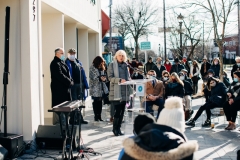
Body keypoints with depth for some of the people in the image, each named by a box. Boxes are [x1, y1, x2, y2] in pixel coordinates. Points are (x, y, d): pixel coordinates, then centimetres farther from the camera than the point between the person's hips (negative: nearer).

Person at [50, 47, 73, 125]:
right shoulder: (55, 63, -11)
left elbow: (67, 74, 23)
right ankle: (57, 124, -4)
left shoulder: (62, 62, 19)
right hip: (59, 89, -10)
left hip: (65, 88, 10)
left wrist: (71, 81, 5)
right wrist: (69, 82, -14)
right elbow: (60, 75, -19)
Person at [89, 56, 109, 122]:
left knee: (100, 102, 7)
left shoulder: (101, 68, 11)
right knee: (96, 102, 0)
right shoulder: (92, 68, -7)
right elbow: (92, 77, -12)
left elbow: (104, 75, 14)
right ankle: (96, 116, 9)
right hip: (95, 88, -5)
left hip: (102, 88, 5)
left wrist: (104, 78, -9)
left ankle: (99, 116, 15)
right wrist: (100, 78, -20)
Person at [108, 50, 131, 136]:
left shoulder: (125, 65, 16)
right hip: (116, 91, -5)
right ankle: (115, 129, 5)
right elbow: (110, 77, -8)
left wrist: (128, 81, -2)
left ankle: (118, 128, 16)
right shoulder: (112, 65, 0)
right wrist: (120, 80, -21)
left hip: (124, 91, 5)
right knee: (117, 110, -8)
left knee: (122, 110, 6)